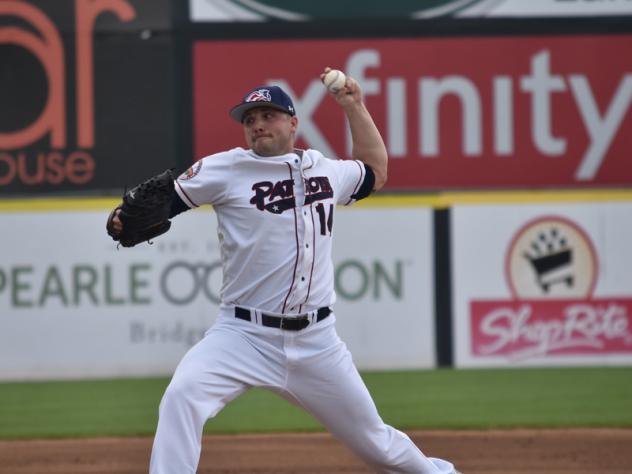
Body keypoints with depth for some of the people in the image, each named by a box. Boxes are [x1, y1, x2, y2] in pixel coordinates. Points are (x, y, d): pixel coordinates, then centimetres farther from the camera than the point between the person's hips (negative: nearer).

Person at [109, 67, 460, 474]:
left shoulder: (326, 170, 11)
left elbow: (376, 171, 31)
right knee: (182, 396, -30)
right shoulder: (226, 169, -2)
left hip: (316, 343, 3)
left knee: (375, 441, 13)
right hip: (244, 335, -3)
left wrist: (355, 107, 21)